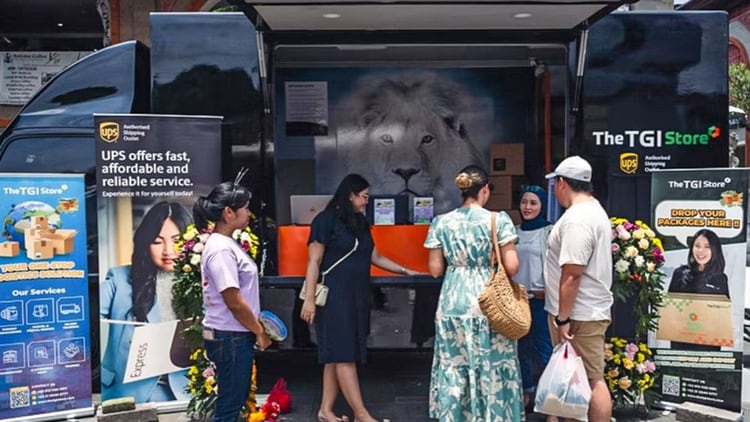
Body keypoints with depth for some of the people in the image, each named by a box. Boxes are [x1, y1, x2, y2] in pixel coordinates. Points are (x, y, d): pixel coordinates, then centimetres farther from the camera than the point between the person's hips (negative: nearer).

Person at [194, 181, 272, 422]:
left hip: (235, 335, 10)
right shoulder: (221, 249, -21)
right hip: (230, 338, -10)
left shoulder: (226, 244, 9)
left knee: (236, 398, 19)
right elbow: (234, 302, -22)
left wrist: (256, 327, 13)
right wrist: (260, 332, -11)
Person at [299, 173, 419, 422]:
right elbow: (314, 262, -10)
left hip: (357, 296, 7)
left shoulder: (360, 222, 15)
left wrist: (405, 271, 19)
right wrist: (309, 299, -14)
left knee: (338, 355, 8)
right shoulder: (326, 220, -7)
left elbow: (375, 257, 21)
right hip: (334, 296, -7)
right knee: (343, 355, -5)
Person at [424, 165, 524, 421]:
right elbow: (511, 267, -9)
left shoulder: (441, 222, 1)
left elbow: (435, 270, 2)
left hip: (453, 303, 3)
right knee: (492, 370, 9)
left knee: (453, 370, 11)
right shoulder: (499, 220, -7)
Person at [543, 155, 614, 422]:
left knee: (591, 380, -1)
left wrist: (563, 318, -21)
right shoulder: (594, 209, 15)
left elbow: (571, 275, -24)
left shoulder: (576, 218, -20)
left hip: (579, 314, -10)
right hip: (586, 309, 10)